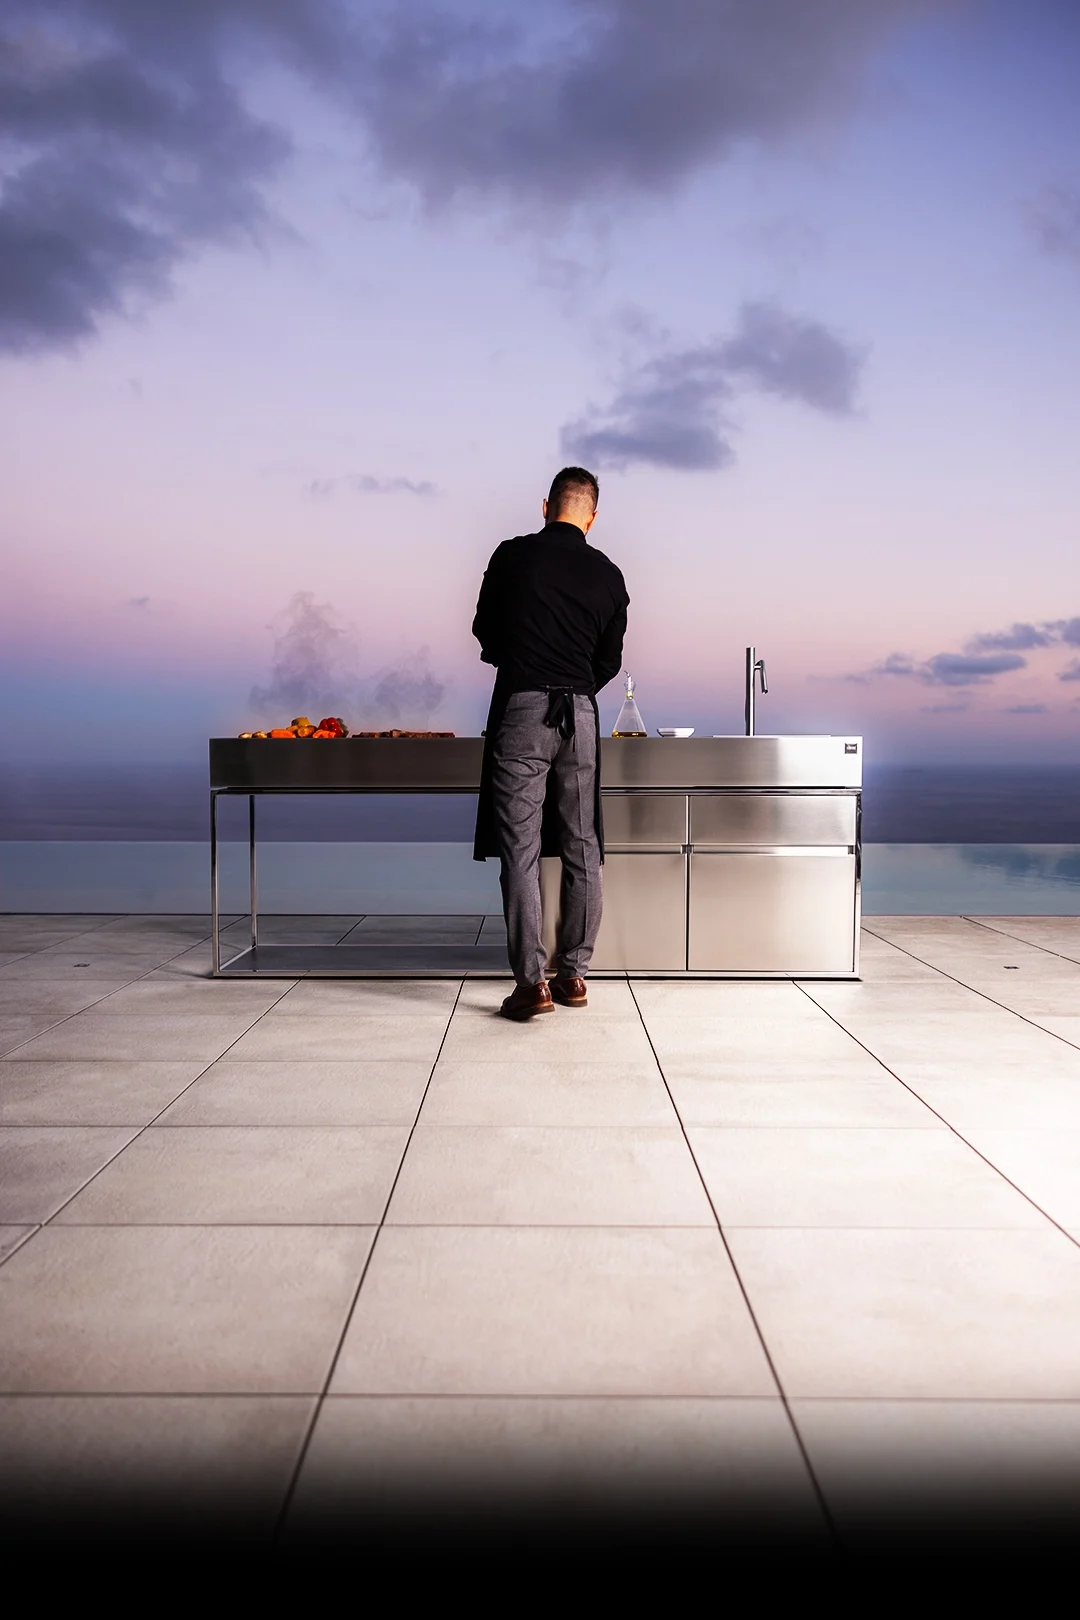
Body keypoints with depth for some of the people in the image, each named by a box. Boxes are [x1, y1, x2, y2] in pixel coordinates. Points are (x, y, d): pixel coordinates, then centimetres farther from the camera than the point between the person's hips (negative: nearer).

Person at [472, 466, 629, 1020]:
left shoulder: (513, 555, 0)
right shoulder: (608, 575, 7)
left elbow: (484, 631, 11)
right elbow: (610, 660, 13)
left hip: (521, 709, -3)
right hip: (580, 714, 3)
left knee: (521, 850, -3)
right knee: (581, 849, 9)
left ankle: (531, 981, -6)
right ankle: (574, 973, 14)